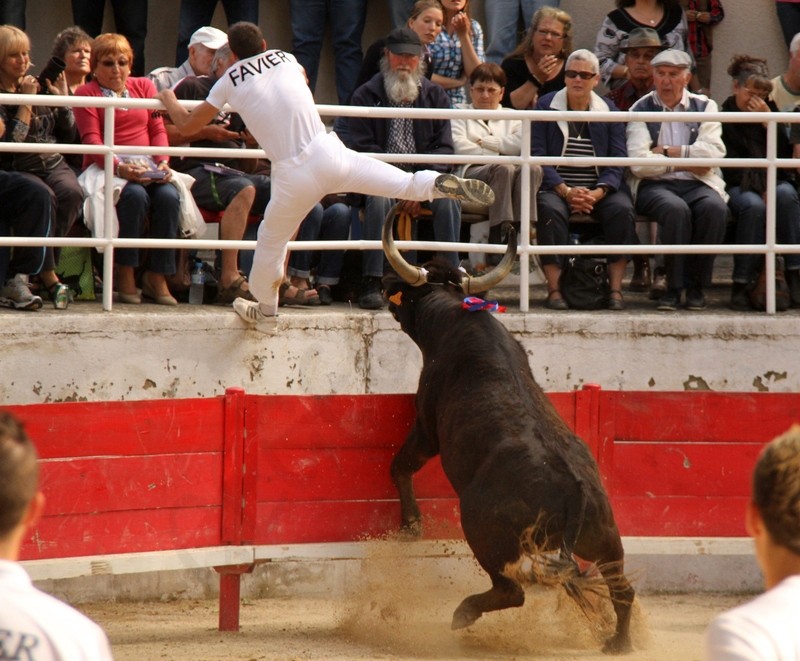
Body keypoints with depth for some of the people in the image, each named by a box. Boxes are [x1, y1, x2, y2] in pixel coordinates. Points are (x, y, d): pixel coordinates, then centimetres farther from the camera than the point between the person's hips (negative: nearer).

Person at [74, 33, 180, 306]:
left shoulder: (144, 87, 21)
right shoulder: (86, 93, 8)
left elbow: (158, 130, 14)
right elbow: (91, 139, -5)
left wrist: (163, 163, -6)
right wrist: (119, 167, -22)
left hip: (148, 170, 4)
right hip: (107, 168, -4)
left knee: (168, 197, -28)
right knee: (135, 196, -35)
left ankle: (157, 276, -19)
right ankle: (125, 274, -22)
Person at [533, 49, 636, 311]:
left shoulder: (609, 111, 10)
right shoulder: (546, 106, 5)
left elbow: (618, 161, 1)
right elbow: (538, 156, -4)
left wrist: (597, 193, -18)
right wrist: (566, 191, -18)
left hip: (600, 189, 2)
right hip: (556, 187, -2)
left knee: (622, 209, -29)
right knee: (550, 209, -35)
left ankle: (616, 289, -26)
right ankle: (554, 289, -33)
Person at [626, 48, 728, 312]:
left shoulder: (705, 107, 13)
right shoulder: (641, 110, 8)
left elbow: (713, 152, -4)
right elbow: (639, 163, -6)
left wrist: (669, 152, -6)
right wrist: (685, 162, -7)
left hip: (698, 183, 2)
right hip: (655, 185, -2)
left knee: (714, 208, -31)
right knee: (676, 209, -35)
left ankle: (696, 285, -17)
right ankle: (674, 286, -23)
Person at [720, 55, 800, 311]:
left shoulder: (770, 111, 12)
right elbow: (727, 166, -4)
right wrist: (759, 188, -16)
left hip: (772, 180, 3)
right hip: (737, 186, -3)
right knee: (753, 205, -36)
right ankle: (742, 284, -33)